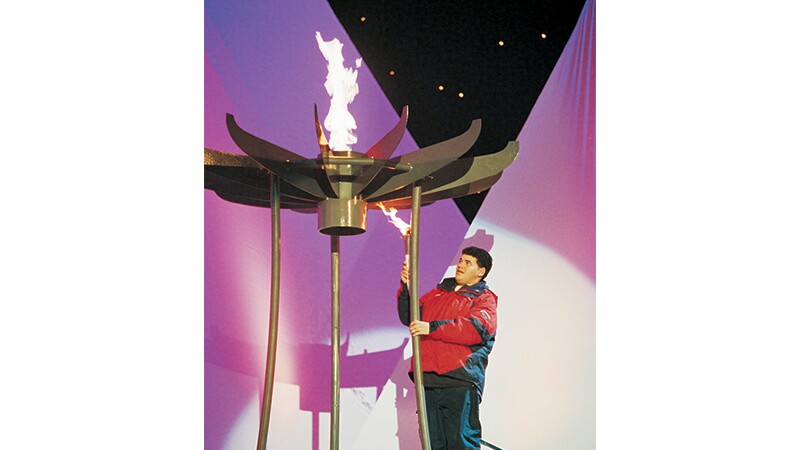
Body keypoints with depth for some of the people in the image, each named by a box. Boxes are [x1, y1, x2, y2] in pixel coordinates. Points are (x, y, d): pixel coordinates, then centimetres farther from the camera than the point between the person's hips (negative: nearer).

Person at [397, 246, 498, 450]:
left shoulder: (484, 299, 5)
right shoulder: (437, 293, 24)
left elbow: (477, 328, -15)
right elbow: (409, 317, 20)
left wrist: (432, 327, -22)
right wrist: (406, 288, 3)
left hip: (460, 382, -6)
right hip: (428, 380, 6)